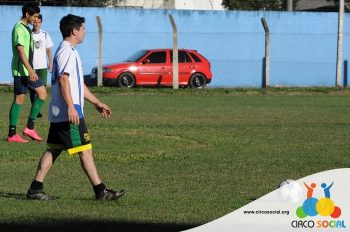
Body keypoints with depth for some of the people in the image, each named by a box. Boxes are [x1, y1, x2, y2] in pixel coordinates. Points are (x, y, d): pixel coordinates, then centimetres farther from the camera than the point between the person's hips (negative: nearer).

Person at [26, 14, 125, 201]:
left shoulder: (69, 51, 21)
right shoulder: (67, 51, -12)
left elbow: (78, 84, 27)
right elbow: (63, 80, -22)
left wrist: (97, 103, 28)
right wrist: (71, 107, -29)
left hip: (58, 114, 11)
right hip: (70, 114, -11)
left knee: (53, 150, 10)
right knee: (85, 150, -6)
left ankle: (36, 189, 9)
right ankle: (100, 191, -4)